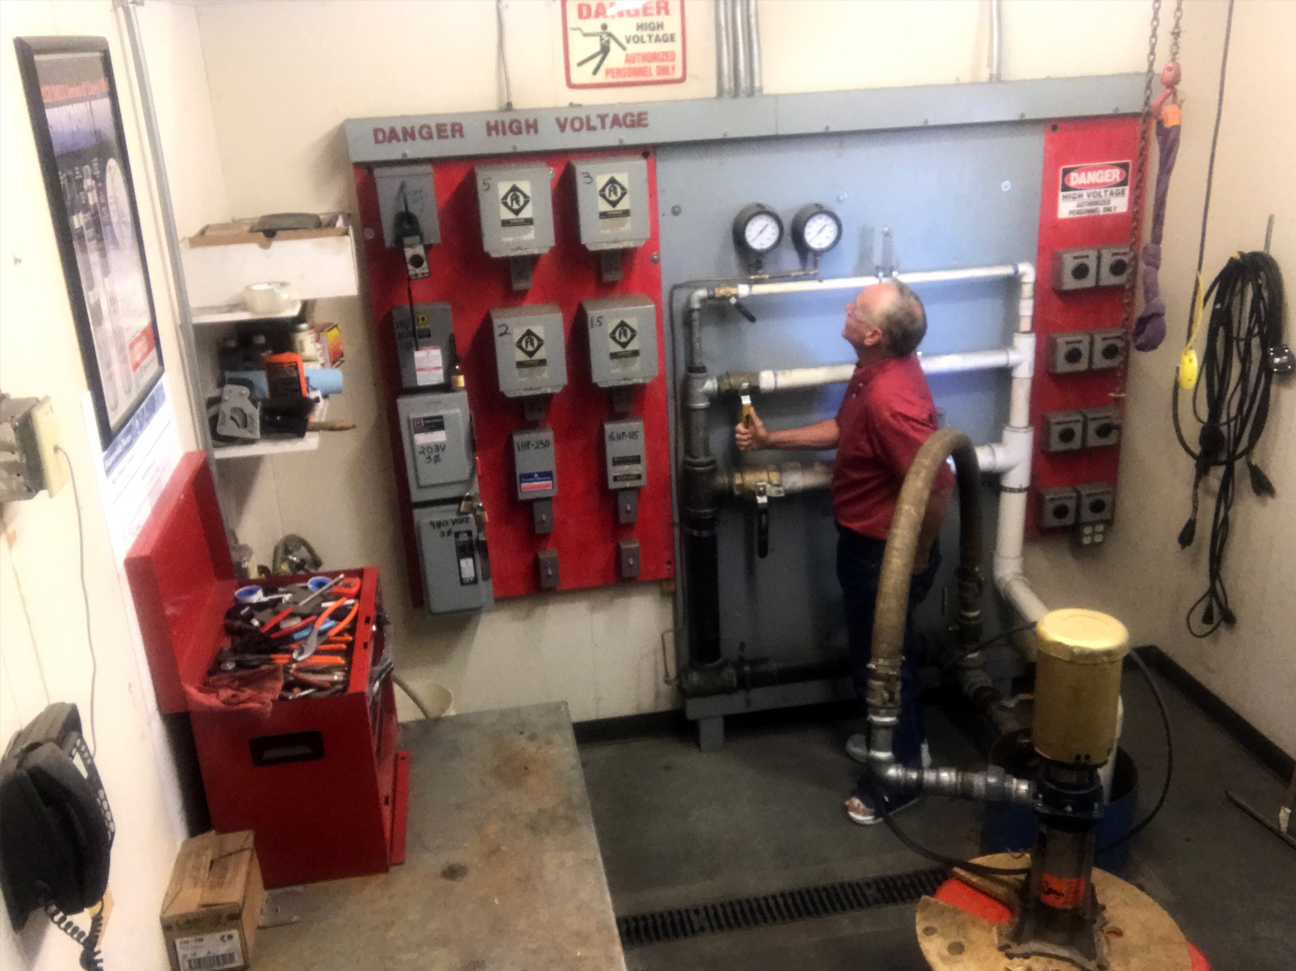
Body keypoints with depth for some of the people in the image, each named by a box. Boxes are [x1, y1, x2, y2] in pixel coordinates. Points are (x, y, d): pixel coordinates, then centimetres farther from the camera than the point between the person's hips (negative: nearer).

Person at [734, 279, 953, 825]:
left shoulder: (890, 401, -33)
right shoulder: (878, 370, -1)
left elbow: (937, 487, -33)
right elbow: (842, 429, 16)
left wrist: (914, 561, -20)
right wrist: (770, 440, 11)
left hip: (885, 555, -10)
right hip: (868, 543, 10)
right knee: (886, 653, 26)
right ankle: (902, 741, 47)